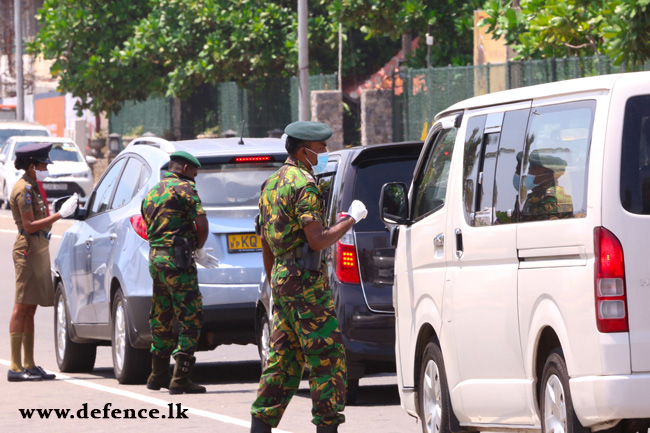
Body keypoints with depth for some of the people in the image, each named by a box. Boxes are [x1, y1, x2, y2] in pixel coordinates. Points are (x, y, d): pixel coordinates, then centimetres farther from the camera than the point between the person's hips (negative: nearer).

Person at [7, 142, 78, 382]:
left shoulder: (32, 188, 18)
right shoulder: (23, 190, -13)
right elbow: (29, 226, -19)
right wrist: (59, 215, -21)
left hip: (38, 250, 10)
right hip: (28, 250, -10)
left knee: (30, 309, 10)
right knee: (22, 308, -10)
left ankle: (28, 365, 11)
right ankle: (16, 367, -12)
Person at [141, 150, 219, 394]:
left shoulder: (151, 194, 21)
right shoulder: (184, 188, -5)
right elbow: (201, 223, -14)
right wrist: (199, 249, 6)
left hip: (155, 257, 8)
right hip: (177, 259, -8)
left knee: (161, 319, 18)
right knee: (190, 318, -7)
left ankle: (158, 376, 25)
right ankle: (180, 379, -14)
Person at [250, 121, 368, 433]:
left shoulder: (272, 183, 16)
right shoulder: (304, 184, -14)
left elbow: (266, 243, 21)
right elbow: (317, 240, -21)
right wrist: (350, 220, -9)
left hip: (281, 279, 9)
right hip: (305, 280, -9)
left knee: (283, 358, 12)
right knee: (327, 356, -5)